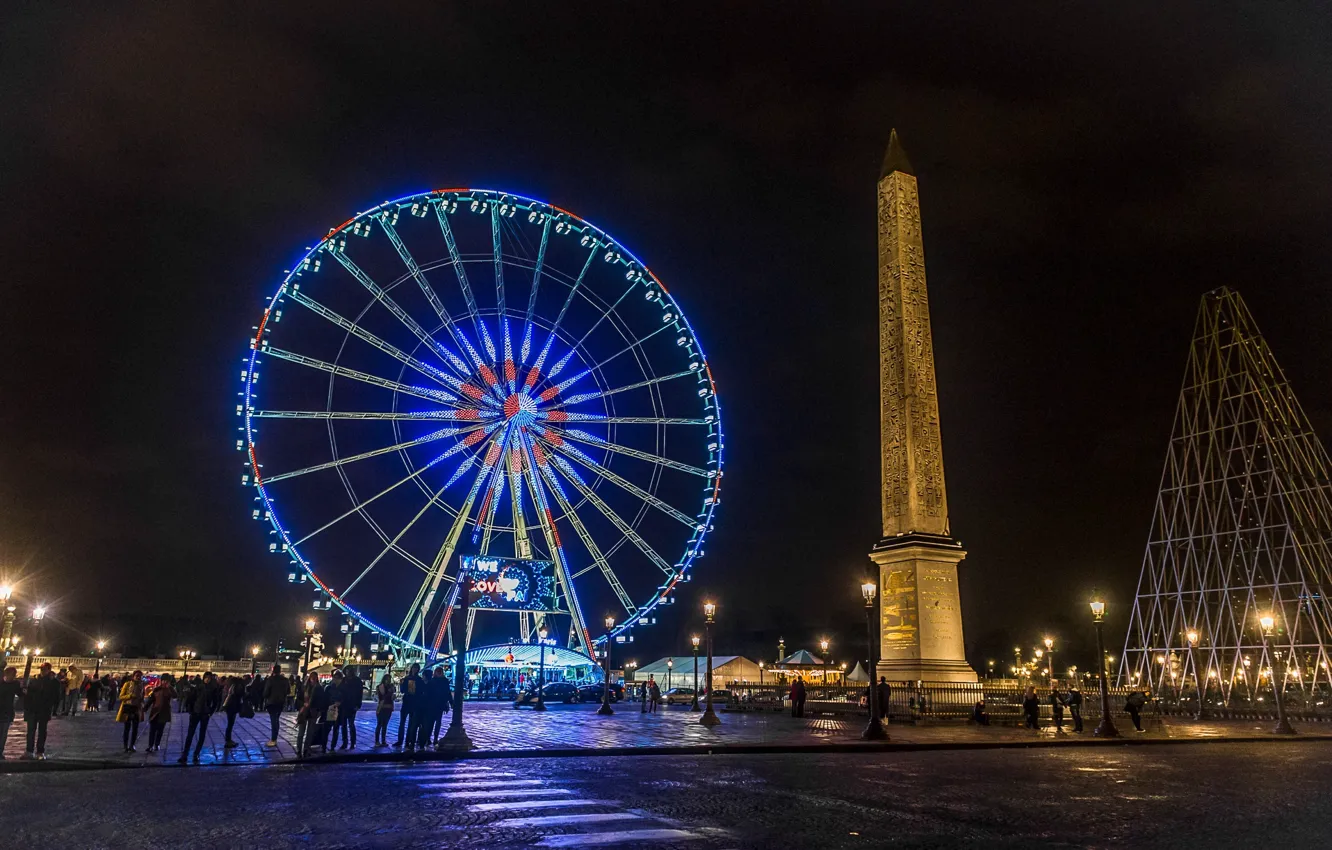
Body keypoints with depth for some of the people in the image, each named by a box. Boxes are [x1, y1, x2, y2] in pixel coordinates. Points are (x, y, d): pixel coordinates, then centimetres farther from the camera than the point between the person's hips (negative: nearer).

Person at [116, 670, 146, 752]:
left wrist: (142, 705, 1)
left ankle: (132, 746, 12)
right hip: (128, 708, -3)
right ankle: (126, 746, 9)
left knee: (135, 728, 4)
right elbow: (121, 696, -6)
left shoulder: (141, 685, 6)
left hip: (137, 709, 4)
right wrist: (130, 696, -22)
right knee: (127, 728, 0)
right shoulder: (128, 684, -6)